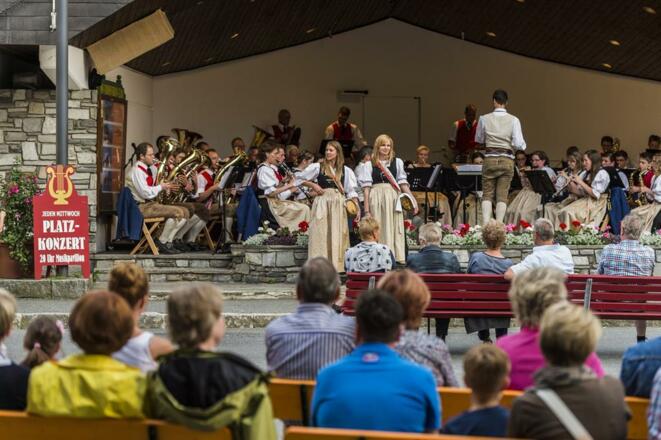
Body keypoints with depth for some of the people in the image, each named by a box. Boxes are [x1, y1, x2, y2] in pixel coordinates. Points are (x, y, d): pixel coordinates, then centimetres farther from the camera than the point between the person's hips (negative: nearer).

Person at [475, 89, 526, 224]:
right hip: (507, 160, 0)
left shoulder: (484, 119, -2)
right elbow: (519, 144, -8)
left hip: (490, 159, 0)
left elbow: (479, 140, 12)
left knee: (487, 194, 7)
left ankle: (485, 224, -7)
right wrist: (523, 145, 13)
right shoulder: (513, 120, -6)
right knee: (502, 195, 6)